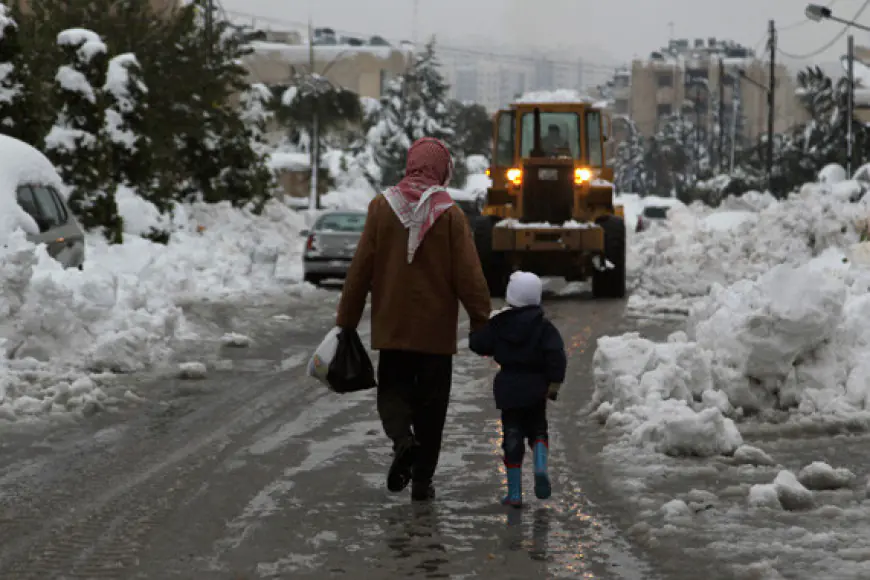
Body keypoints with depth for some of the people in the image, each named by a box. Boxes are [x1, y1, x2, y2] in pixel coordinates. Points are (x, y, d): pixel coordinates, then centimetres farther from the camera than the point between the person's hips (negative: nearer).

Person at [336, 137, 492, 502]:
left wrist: (346, 321, 7)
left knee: (392, 389, 14)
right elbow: (469, 276, -9)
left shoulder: (381, 208, -3)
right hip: (436, 329, -1)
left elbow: (360, 270, 0)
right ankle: (422, 480, 10)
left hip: (391, 326, 1)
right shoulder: (450, 214, -8)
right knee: (430, 403, 9)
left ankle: (402, 439, -16)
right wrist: (481, 323, 1)